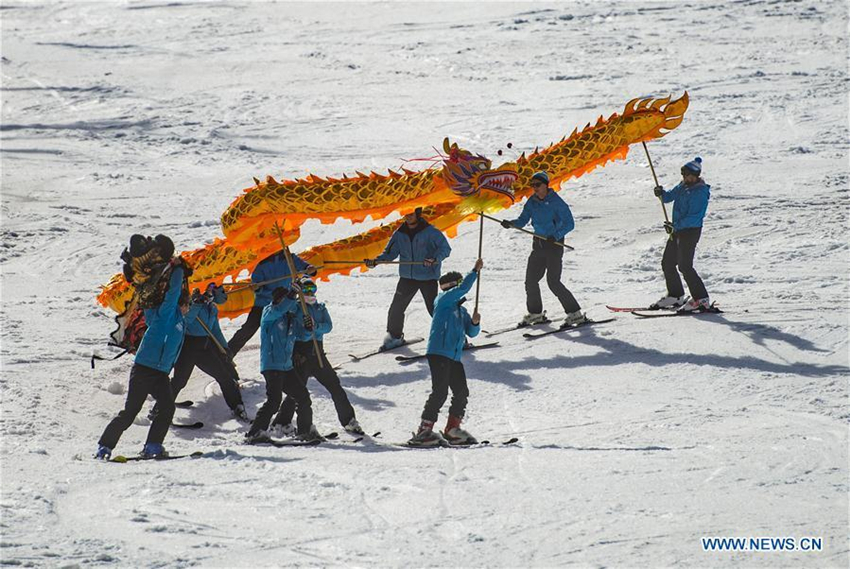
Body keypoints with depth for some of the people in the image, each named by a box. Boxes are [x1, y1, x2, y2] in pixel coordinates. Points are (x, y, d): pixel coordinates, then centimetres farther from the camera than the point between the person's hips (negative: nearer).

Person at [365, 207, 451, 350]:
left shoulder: (430, 232, -10)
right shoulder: (400, 234, 4)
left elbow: (445, 248, -11)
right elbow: (390, 252, 6)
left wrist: (435, 259, -30)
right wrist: (376, 261, -11)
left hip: (428, 277, -5)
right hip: (407, 277, 5)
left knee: (434, 309, -5)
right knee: (396, 307, 3)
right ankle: (394, 336, 22)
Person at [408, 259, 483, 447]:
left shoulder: (461, 310, 22)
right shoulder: (443, 301, -1)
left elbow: (471, 332, 19)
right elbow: (463, 288, -14)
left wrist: (475, 322, -2)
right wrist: (475, 271, -8)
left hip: (454, 358, 9)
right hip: (438, 353, -9)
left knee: (462, 392, 7)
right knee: (440, 391, -16)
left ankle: (452, 429, 18)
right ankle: (425, 430, -16)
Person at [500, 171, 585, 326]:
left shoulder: (556, 202, -13)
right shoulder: (532, 202, 6)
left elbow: (569, 224, -14)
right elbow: (522, 221, 8)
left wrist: (556, 235, -27)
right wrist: (511, 224, -13)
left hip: (554, 244, -7)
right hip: (539, 244, 7)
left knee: (553, 282, -13)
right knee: (531, 280, 5)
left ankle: (576, 314, -6)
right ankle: (535, 313, 23)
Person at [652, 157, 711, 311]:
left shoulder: (700, 192, -18)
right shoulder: (683, 186, 9)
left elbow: (694, 217, -24)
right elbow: (670, 197, 17)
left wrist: (676, 226, -27)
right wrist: (661, 193, -6)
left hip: (691, 231, -9)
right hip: (677, 230, 9)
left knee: (685, 266, -13)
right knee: (667, 263, 14)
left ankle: (702, 300, -10)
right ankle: (675, 296, 27)